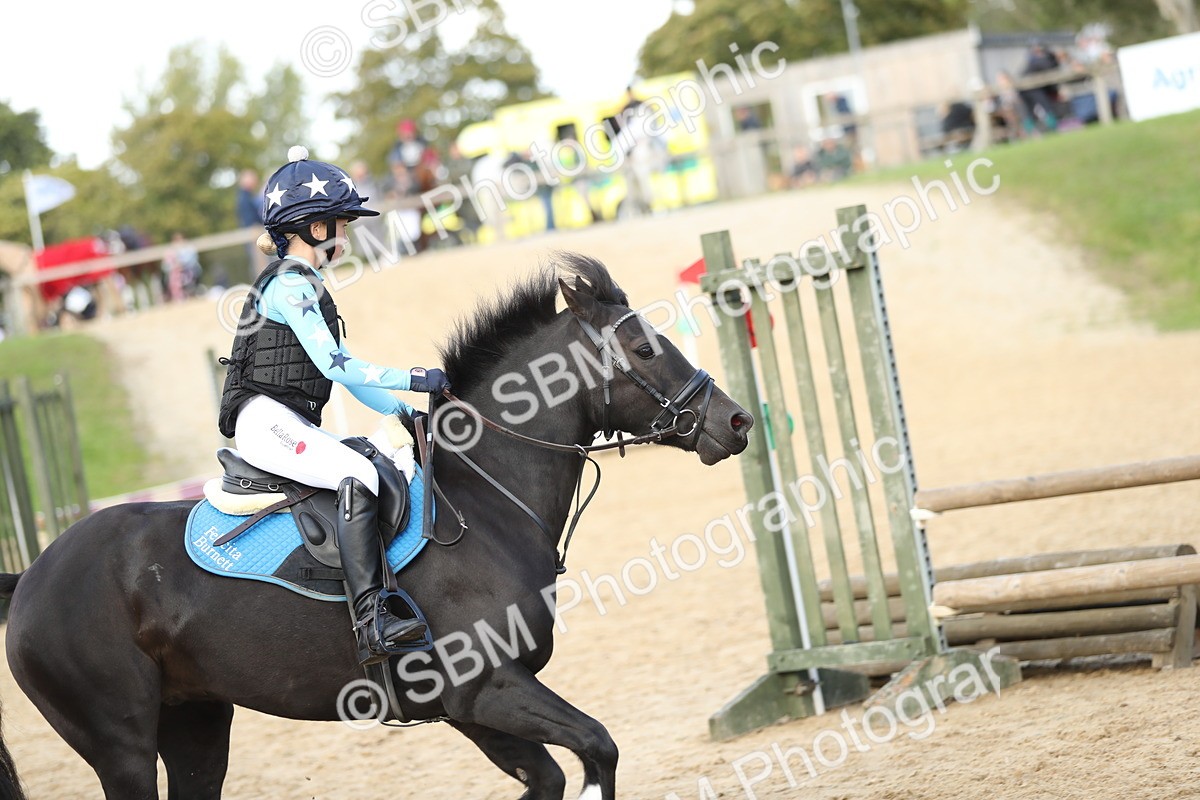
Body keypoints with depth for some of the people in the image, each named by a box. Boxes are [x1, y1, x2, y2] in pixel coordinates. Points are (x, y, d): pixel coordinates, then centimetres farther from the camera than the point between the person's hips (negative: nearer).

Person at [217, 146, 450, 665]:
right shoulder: (290, 286, -9)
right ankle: (371, 623, -43)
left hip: (294, 424, 10)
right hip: (265, 419, -10)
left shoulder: (307, 286, 22)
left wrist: (405, 413, 14)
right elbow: (335, 365, -17)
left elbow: (346, 371, 23)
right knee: (358, 476, -32)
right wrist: (414, 379, -15)